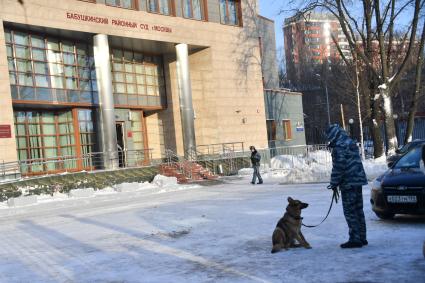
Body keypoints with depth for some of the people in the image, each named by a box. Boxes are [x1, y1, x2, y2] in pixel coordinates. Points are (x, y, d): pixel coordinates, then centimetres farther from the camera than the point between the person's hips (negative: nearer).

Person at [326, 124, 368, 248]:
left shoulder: (339, 147, -13)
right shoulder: (351, 143, 16)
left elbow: (338, 167, -17)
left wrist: (334, 183, -8)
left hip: (348, 183, -9)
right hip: (358, 181, 9)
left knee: (350, 212, -5)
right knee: (358, 210, 13)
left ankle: (355, 239, -4)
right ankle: (362, 238, 18)